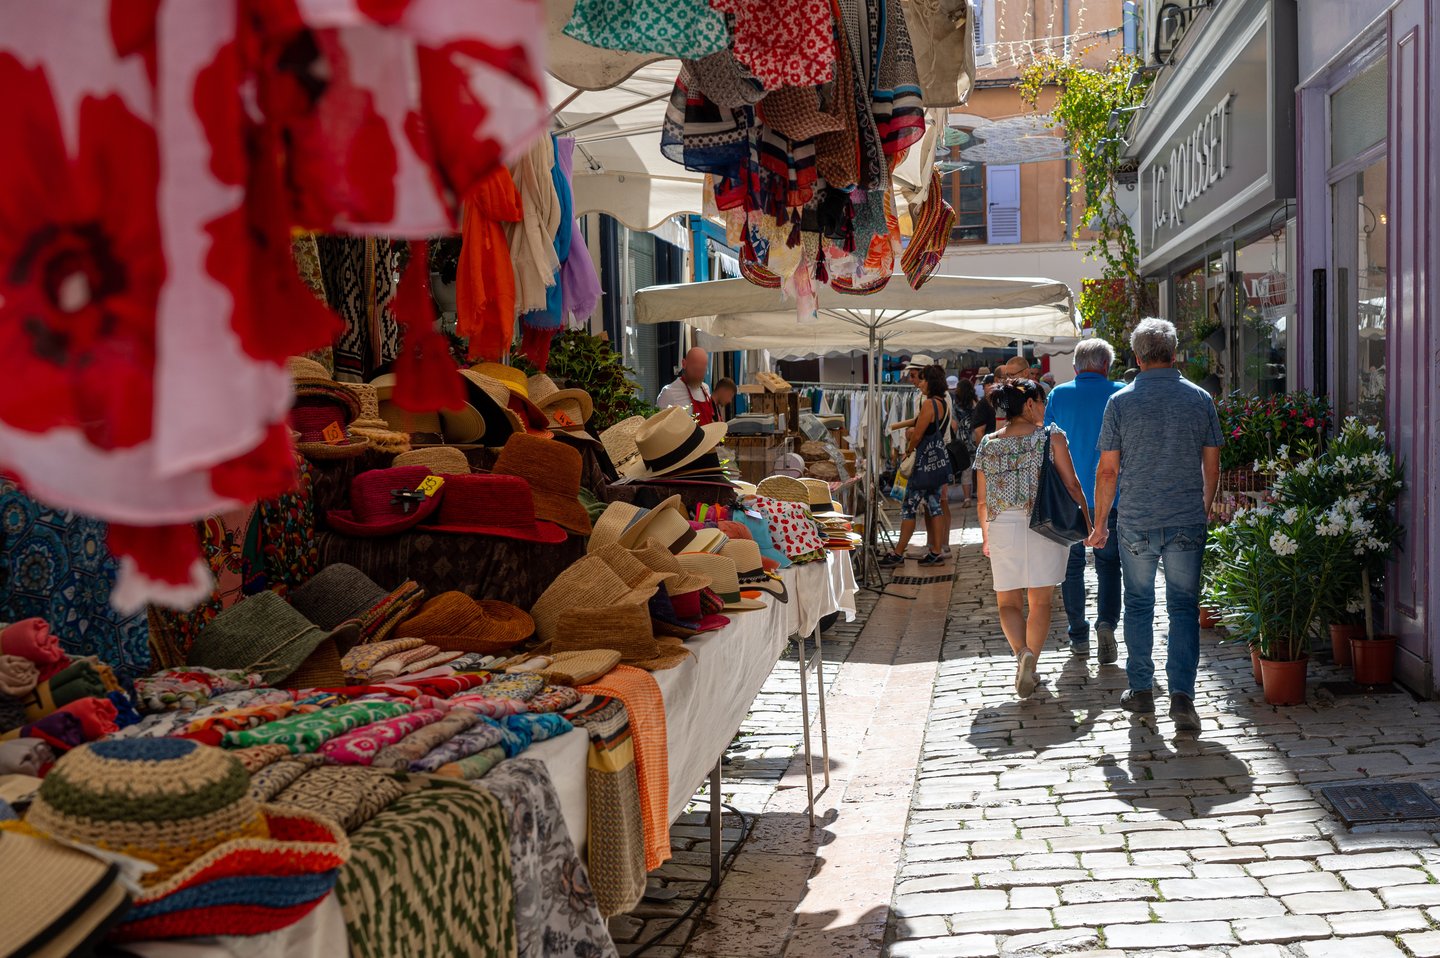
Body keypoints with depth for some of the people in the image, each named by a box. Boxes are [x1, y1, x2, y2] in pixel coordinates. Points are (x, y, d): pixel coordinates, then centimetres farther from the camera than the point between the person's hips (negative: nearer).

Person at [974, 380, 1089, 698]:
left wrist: (986, 538, 22)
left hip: (1003, 528, 2)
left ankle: (1022, 653, -12)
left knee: (1008, 602, 11)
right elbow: (1072, 485, -2)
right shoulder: (1051, 437, -3)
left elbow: (982, 501, 9)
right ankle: (1030, 665, 9)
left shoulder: (987, 445, 5)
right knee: (1040, 602, 10)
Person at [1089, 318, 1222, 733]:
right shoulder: (1200, 398, 1)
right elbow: (1212, 467, 7)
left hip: (1136, 523, -1)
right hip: (1188, 523, 1)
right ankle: (1181, 694, -5)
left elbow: (1108, 470, -3)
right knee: (1184, 607, 6)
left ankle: (1141, 690, 20)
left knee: (1138, 605, 13)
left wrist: (1100, 522, 7)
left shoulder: (1122, 401, -5)